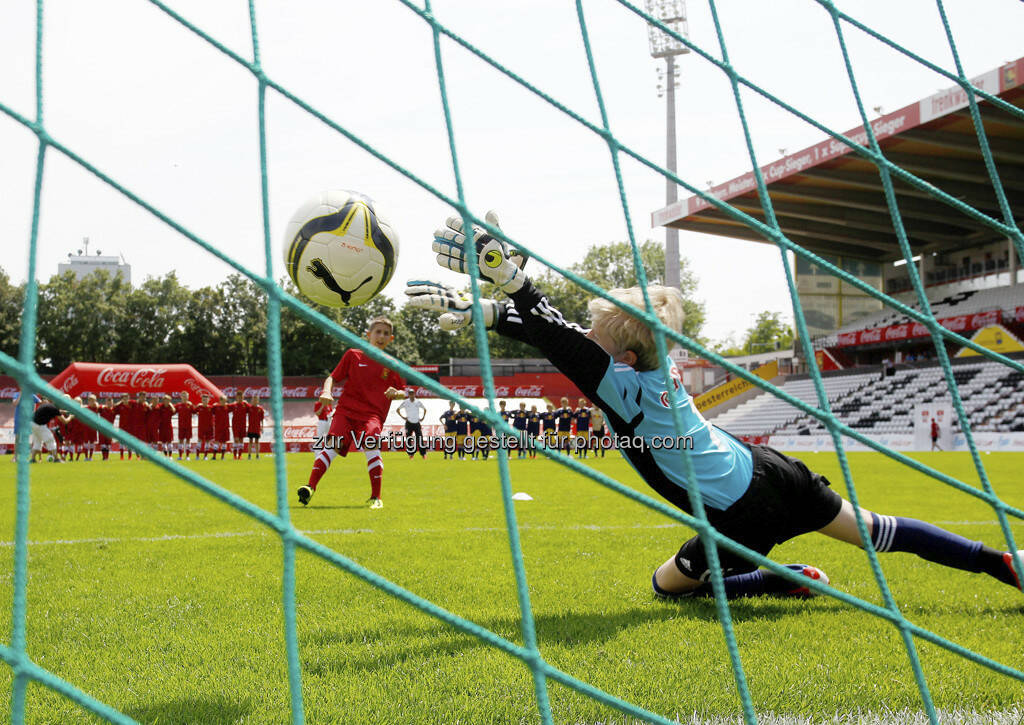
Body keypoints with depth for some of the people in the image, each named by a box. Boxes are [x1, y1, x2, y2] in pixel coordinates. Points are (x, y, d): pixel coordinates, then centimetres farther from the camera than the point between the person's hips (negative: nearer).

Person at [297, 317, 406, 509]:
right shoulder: (353, 355, 11)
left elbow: (403, 392, 17)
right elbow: (333, 377, 14)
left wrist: (396, 393, -7)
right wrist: (327, 391, -7)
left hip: (372, 414, 0)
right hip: (346, 410, 1)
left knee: (371, 446, -24)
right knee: (333, 445, -20)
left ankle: (376, 498, -16)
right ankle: (310, 487, -20)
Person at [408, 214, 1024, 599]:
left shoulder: (622, 386, -22)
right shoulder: (654, 361, 0)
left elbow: (558, 339, -30)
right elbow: (563, 330, 3)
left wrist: (509, 274, -38)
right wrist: (484, 312, 0)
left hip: (744, 513, -7)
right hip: (768, 470, 8)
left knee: (668, 584, 15)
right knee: (873, 530, 18)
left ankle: (798, 582, 11)